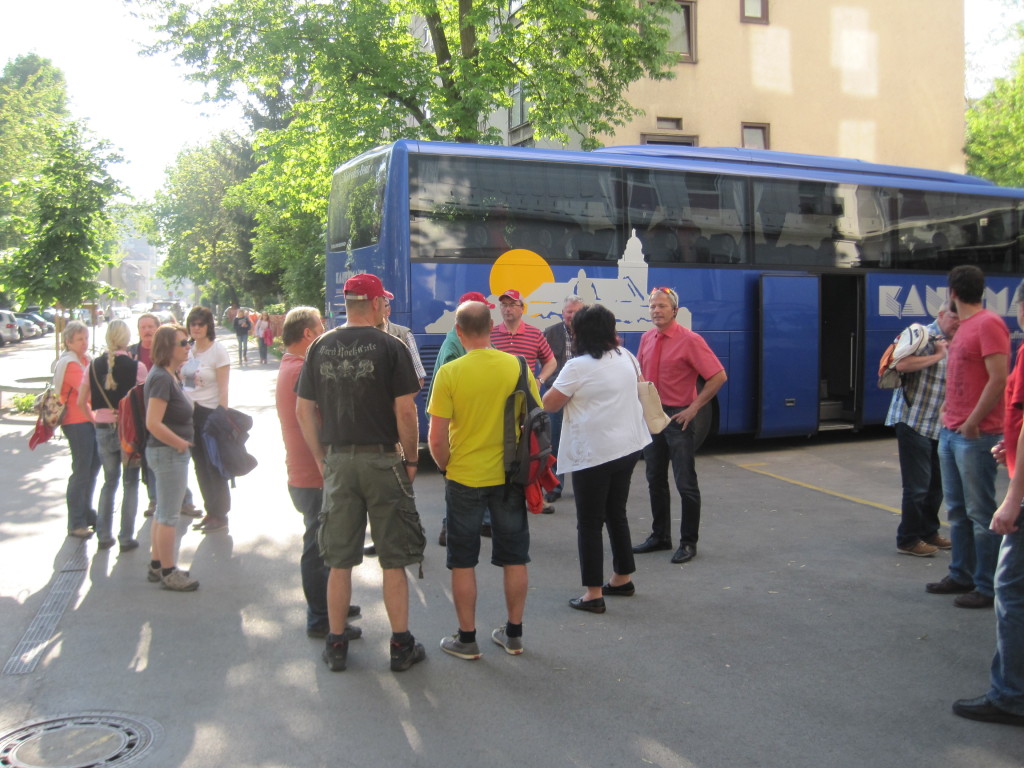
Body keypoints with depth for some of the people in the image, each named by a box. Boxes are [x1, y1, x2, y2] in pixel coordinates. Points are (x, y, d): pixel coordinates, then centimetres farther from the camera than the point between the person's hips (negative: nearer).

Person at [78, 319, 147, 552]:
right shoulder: (136, 367, -12)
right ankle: (126, 538, 9)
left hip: (103, 430, 4)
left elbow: (81, 402, 3)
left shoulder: (94, 365, -1)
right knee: (130, 484, 8)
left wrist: (95, 419, 16)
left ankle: (104, 535, 20)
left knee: (109, 482, 18)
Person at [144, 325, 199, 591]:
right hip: (169, 452, -10)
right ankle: (168, 573, 10)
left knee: (163, 512, 18)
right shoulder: (162, 379, -20)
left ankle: (157, 565, 30)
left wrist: (181, 442, 11)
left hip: (170, 452, 10)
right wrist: (180, 443, -18)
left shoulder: (168, 376, 10)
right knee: (169, 516, 0)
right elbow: (153, 423, -27)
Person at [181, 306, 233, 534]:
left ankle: (220, 515, 11)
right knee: (200, 465, 12)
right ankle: (210, 512, 23)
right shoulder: (188, 350, 8)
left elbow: (223, 389, -12)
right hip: (189, 412, 6)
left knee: (214, 466, 0)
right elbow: (181, 381, 14)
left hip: (210, 412, -6)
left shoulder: (218, 351, -10)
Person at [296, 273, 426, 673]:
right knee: (394, 559, 7)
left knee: (339, 560, 12)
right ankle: (401, 646, 14)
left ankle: (336, 644, 20)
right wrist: (410, 460, 0)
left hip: (338, 461, 3)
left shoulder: (320, 348, 4)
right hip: (383, 460, -3)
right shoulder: (389, 347, -7)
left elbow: (304, 410, 5)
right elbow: (405, 411, -11)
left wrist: (321, 459, 12)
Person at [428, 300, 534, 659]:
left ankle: (467, 639, 19)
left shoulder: (449, 373, -13)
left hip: (464, 478, -3)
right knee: (515, 558, 15)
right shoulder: (518, 367, -5)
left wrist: (446, 466, 4)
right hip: (510, 477, 3)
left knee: (463, 562, 11)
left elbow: (436, 438, -13)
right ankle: (513, 634, 26)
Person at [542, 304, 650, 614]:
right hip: (628, 447, 7)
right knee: (617, 513, 20)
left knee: (590, 523, 1)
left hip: (593, 453, -7)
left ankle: (593, 594, 3)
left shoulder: (578, 367, -17)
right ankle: (622, 579, 30)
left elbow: (549, 404, -11)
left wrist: (560, 388, 7)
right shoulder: (626, 358, 5)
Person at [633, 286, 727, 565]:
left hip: (678, 417, -7)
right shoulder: (647, 339, 7)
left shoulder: (690, 340, -13)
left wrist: (694, 408, -16)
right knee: (655, 481, 15)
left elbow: (719, 376, -15)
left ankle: (688, 543, 10)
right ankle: (660, 536, 28)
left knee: (686, 484, -1)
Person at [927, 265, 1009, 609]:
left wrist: (972, 423, -18)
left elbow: (998, 379, -19)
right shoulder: (963, 327, 15)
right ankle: (961, 574, 25)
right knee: (956, 510, 15)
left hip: (975, 435, -9)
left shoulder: (989, 324, -13)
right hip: (950, 432, 9)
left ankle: (988, 587, 5)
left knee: (980, 512, -3)